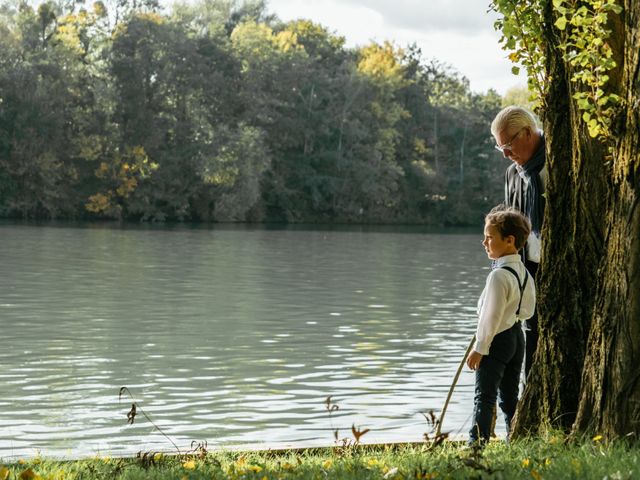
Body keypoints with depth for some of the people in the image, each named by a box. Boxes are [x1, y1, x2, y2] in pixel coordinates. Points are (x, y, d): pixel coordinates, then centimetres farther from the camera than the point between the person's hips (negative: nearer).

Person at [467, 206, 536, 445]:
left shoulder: (499, 275, -20)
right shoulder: (523, 271, 6)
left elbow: (491, 315, -19)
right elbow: (528, 310, 13)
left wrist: (479, 348, -15)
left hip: (497, 339, -9)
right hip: (517, 336, 9)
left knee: (484, 397, -6)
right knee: (510, 396, 15)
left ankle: (477, 442, -9)